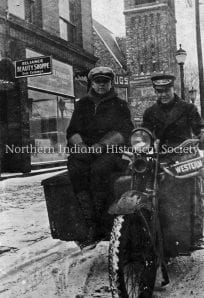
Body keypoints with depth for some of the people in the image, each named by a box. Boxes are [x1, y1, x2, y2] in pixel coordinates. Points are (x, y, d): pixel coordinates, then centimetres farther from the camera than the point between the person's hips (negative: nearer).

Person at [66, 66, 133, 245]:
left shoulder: (119, 105, 11)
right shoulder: (83, 104, 20)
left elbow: (124, 132, -3)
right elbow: (72, 132, 14)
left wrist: (101, 145, -17)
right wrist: (81, 146, -9)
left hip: (112, 150, -3)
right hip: (85, 150, 3)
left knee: (99, 168, -36)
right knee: (75, 169, -30)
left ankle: (100, 222, -25)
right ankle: (90, 223, -29)